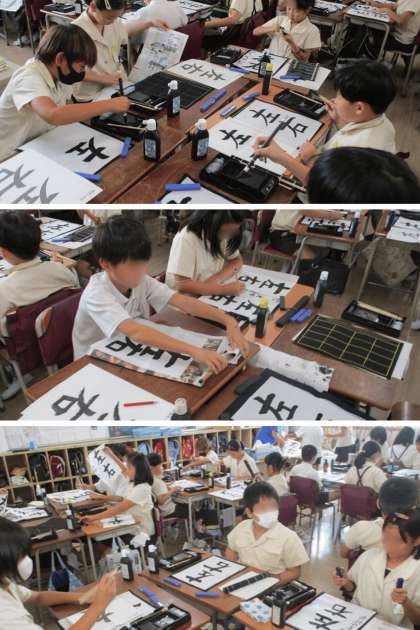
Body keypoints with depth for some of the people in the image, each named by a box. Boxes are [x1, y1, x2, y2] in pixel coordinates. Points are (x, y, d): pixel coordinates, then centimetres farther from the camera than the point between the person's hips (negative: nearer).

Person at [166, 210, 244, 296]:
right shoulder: (186, 239, -24)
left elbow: (237, 261, 3)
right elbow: (181, 285, -27)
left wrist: (217, 278, -17)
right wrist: (224, 289, -29)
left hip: (213, 297, 5)